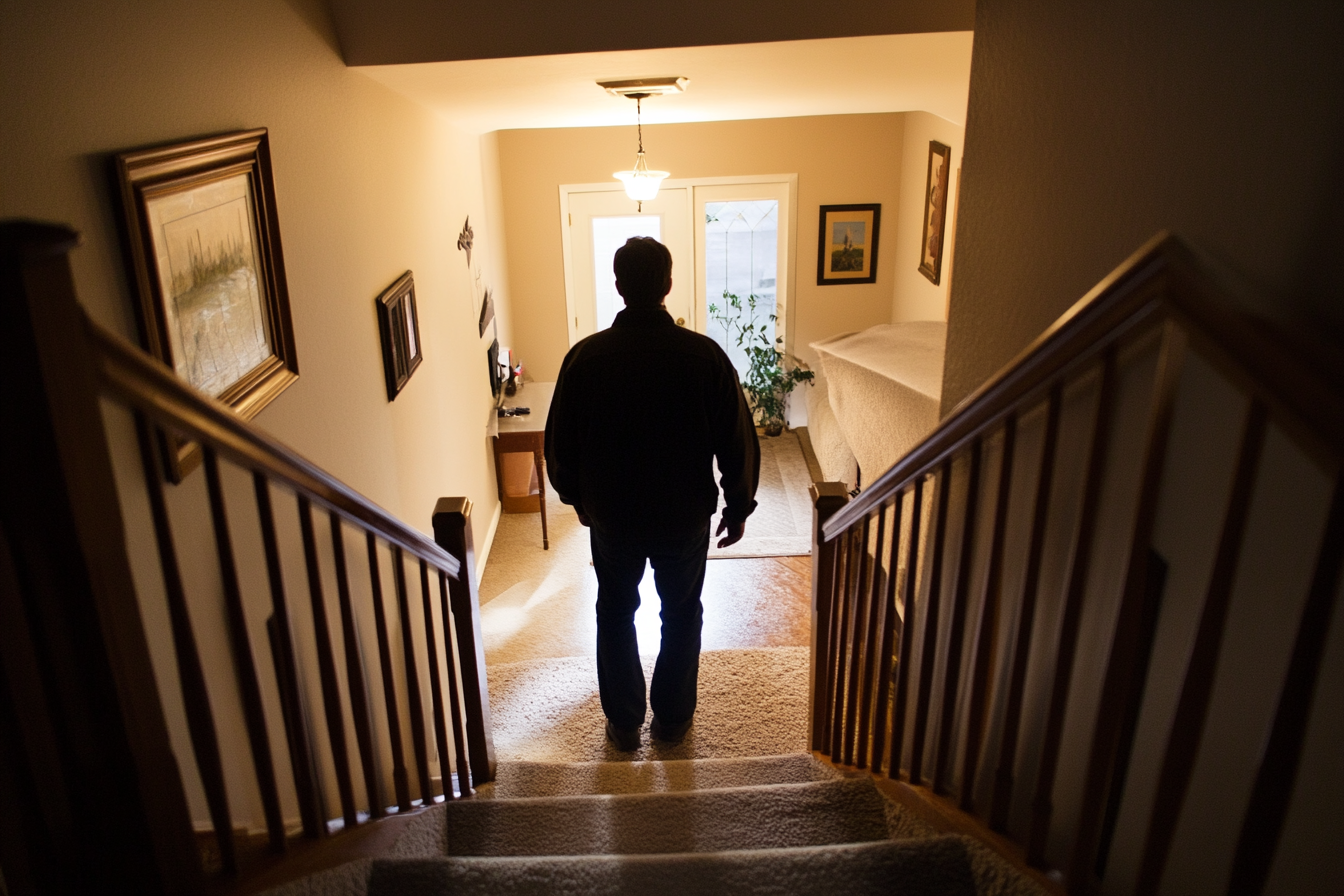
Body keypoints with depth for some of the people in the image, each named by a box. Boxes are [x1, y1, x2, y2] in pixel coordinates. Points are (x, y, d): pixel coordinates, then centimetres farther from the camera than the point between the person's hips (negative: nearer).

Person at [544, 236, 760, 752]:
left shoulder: (585, 357, -13)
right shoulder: (705, 356, -15)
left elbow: (560, 445, -3)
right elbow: (738, 443, -9)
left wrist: (577, 497, 14)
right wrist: (738, 508, 6)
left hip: (611, 515, 1)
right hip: (686, 516, 0)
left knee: (615, 614, 21)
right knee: (682, 615, 20)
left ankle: (624, 724, 32)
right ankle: (672, 719, 35)